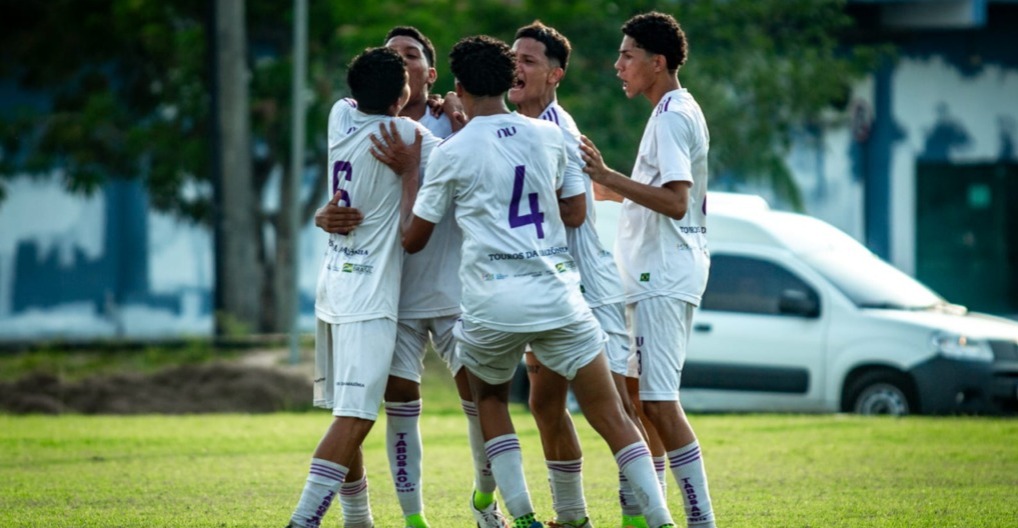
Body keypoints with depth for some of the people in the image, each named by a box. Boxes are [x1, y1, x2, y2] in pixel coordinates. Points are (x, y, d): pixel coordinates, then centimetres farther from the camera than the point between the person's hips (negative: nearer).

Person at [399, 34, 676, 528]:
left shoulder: (452, 154, -3)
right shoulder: (548, 136, 7)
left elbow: (413, 238, 5)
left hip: (493, 302, -2)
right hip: (557, 294, 2)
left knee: (490, 399, 24)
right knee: (613, 419, 2)